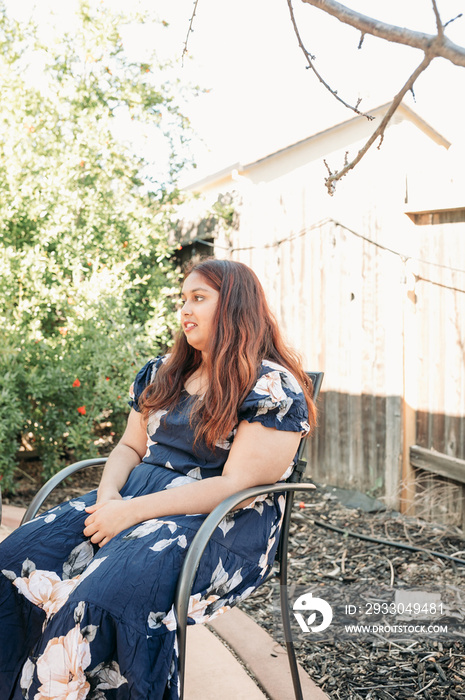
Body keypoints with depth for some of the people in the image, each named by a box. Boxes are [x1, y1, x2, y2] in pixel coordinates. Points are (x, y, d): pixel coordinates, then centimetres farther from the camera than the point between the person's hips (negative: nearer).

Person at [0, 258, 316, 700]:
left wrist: (133, 511, -18)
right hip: (135, 496, 7)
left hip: (224, 526, -7)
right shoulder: (162, 373, 16)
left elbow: (238, 484, -15)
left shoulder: (274, 387, -7)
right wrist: (108, 495, -5)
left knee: (103, 595, -32)